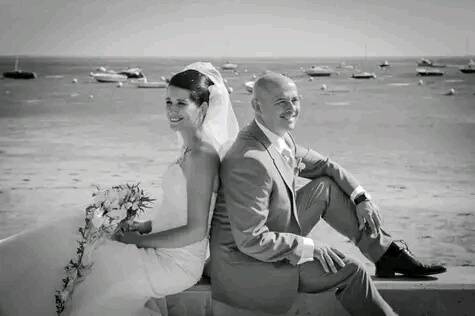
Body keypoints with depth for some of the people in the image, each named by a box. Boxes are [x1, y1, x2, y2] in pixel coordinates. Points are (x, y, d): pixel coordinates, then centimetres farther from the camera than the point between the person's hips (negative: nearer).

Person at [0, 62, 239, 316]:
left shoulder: (202, 156, -24)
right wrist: (145, 227, 4)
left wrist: (140, 239, -16)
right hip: (167, 250, 9)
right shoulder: (191, 148, 5)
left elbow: (196, 231, -25)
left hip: (177, 264, -9)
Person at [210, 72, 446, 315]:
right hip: (246, 261, -9)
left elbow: (322, 165, 13)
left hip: (271, 237, 9)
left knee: (326, 187, 7)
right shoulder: (250, 161, -31)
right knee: (349, 272, -13)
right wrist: (308, 247, -20)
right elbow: (251, 240, -29)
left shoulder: (279, 136, -2)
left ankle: (388, 255, 13)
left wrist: (361, 197, 1)